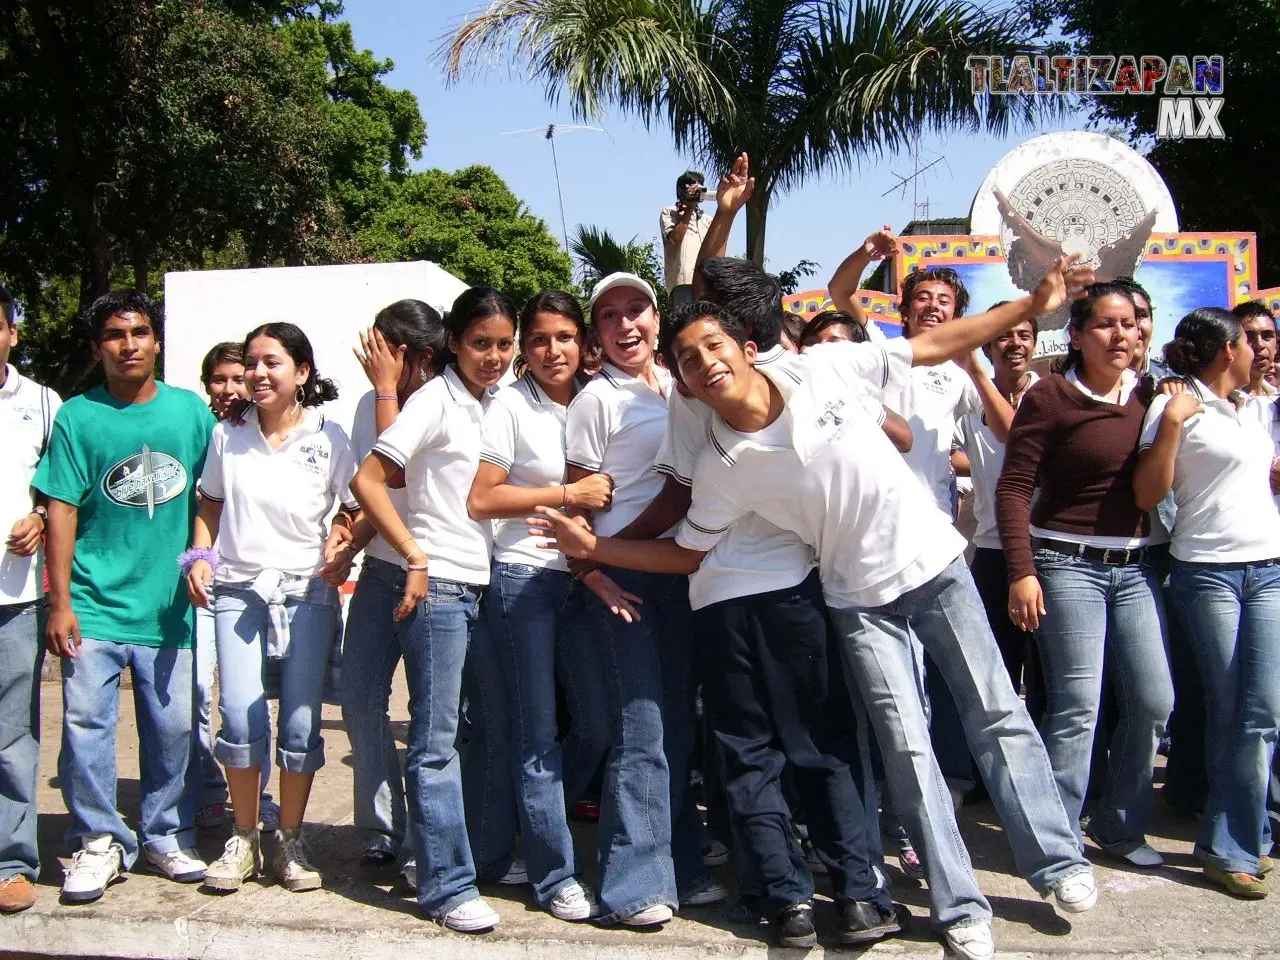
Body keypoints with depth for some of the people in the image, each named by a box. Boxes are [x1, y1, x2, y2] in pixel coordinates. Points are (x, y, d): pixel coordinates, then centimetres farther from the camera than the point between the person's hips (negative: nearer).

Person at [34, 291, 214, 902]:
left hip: (169, 605, 2)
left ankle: (167, 836, 24)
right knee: (85, 725, -2)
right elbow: (61, 511, -3)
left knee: (174, 727, 7)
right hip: (94, 605, -2)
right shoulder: (77, 417, -1)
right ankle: (98, 842, 14)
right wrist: (60, 604, -7)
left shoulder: (190, 410, 5)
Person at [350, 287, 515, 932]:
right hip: (436, 586, -7)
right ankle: (448, 885, 2)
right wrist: (416, 557, -15)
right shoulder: (436, 400, -8)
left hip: (479, 585, 7)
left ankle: (430, 854, 25)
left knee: (447, 732, 14)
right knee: (435, 739, -2)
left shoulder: (493, 403, 13)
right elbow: (368, 479, -12)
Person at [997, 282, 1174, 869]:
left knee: (1154, 699, 6)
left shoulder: (1147, 396, 9)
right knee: (1077, 706, -7)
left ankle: (1121, 825, 25)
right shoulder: (1050, 397, -8)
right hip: (1069, 563, -6)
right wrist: (1021, 572, -17)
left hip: (1134, 565, 6)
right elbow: (1013, 487, -11)